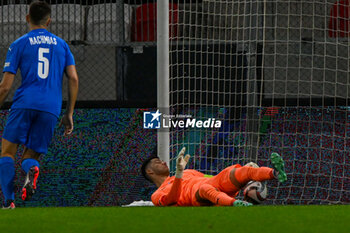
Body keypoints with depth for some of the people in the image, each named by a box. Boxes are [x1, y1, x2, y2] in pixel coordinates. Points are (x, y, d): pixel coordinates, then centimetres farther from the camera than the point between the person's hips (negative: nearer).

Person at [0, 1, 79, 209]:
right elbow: (74, 79, 10)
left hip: (25, 104, -3)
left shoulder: (19, 44, 9)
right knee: (30, 156, 11)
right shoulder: (61, 44, 18)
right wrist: (69, 114, 15)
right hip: (51, 108, 3)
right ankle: (32, 169, -27)